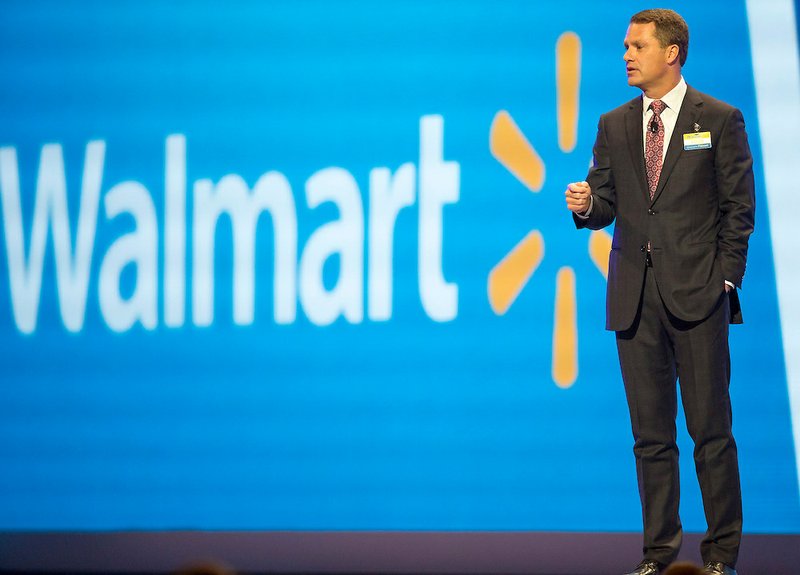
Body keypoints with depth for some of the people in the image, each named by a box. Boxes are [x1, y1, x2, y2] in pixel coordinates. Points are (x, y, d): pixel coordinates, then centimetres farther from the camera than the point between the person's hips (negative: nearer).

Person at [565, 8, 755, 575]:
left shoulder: (719, 120, 2)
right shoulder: (615, 126, 13)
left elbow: (738, 208, 1)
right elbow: (606, 205, 12)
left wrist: (724, 279, -6)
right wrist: (586, 204, -11)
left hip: (696, 294, -4)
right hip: (635, 296, 4)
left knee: (710, 430, -3)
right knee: (651, 433, 6)